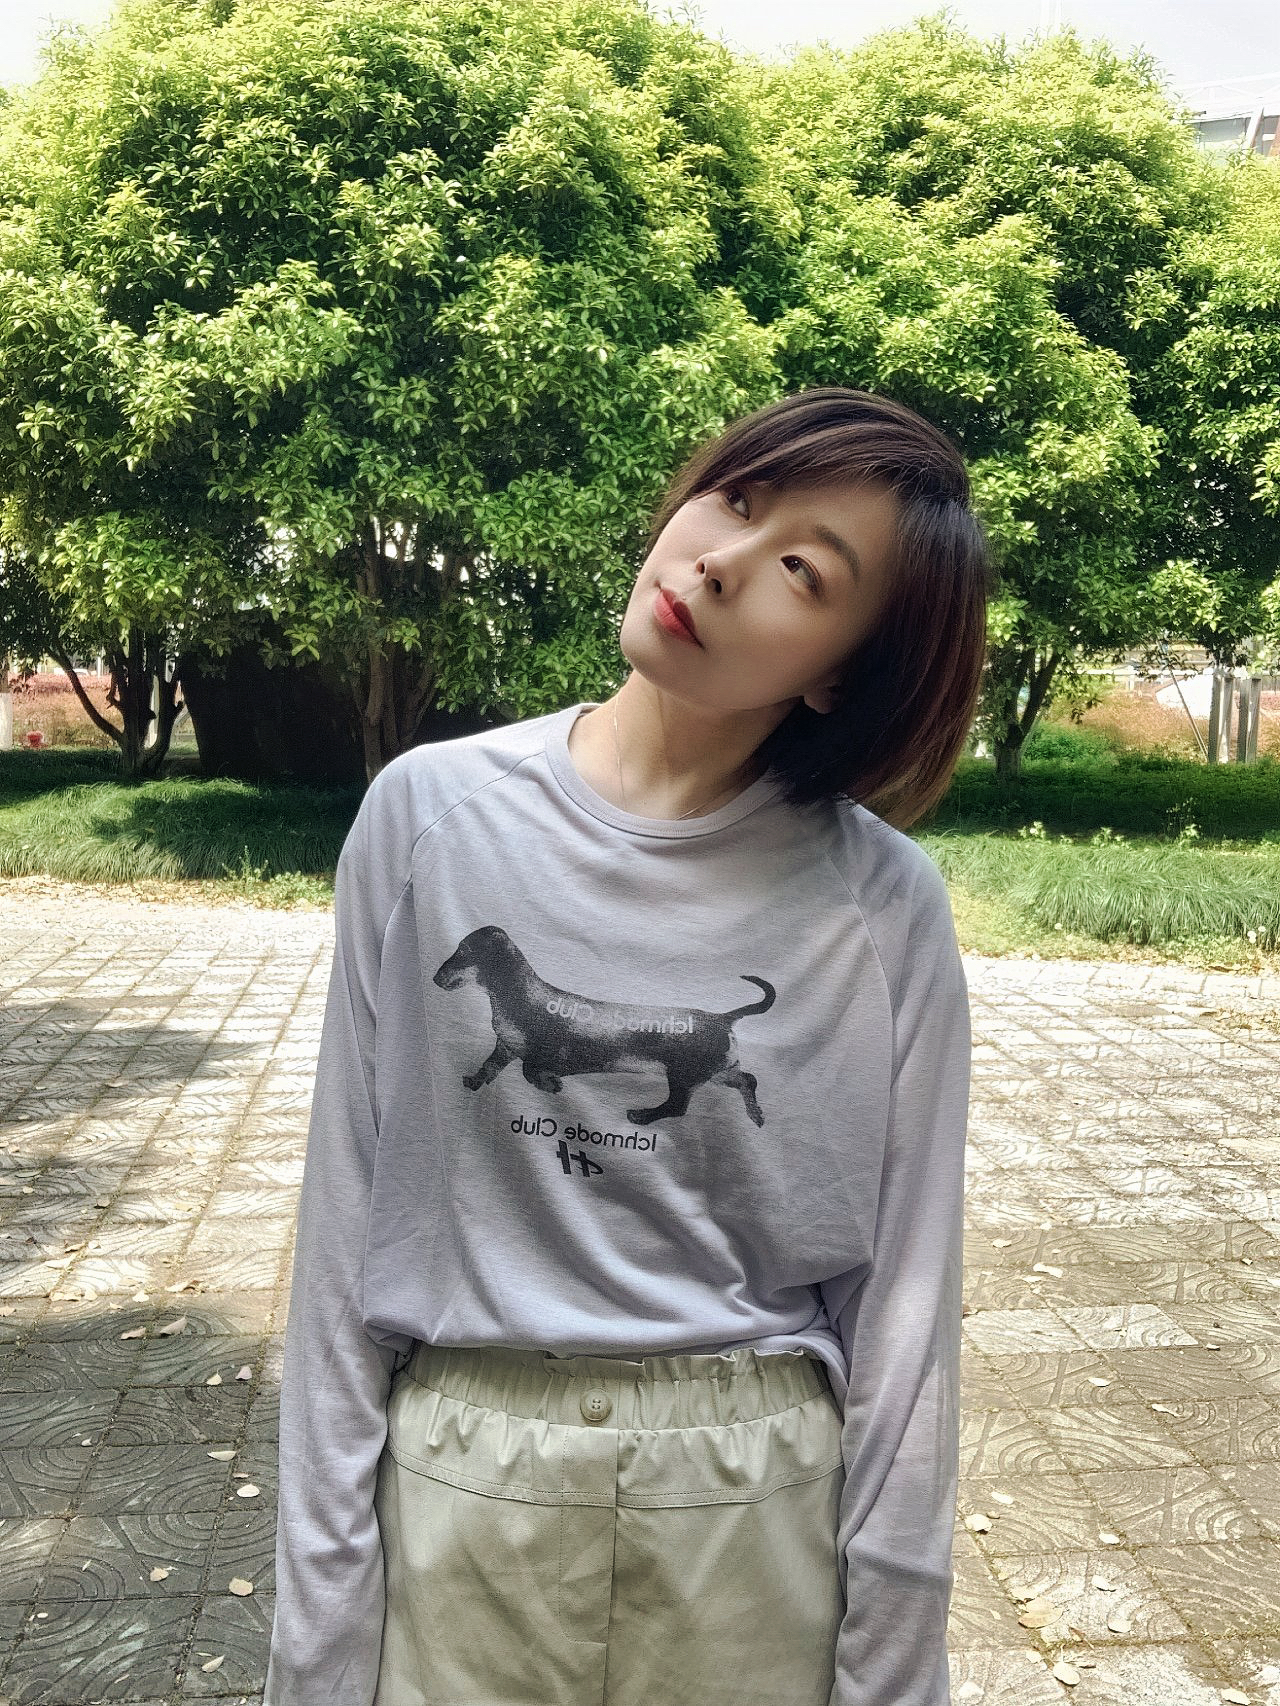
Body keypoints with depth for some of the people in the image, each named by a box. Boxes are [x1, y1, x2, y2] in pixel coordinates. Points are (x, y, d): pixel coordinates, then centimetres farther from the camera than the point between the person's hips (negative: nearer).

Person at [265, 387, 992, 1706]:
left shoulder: (881, 905, -10)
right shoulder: (434, 817, -7)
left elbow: (902, 1310, -5)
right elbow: (347, 1229, -4)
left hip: (761, 1499, 0)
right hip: (462, 1485, 1)